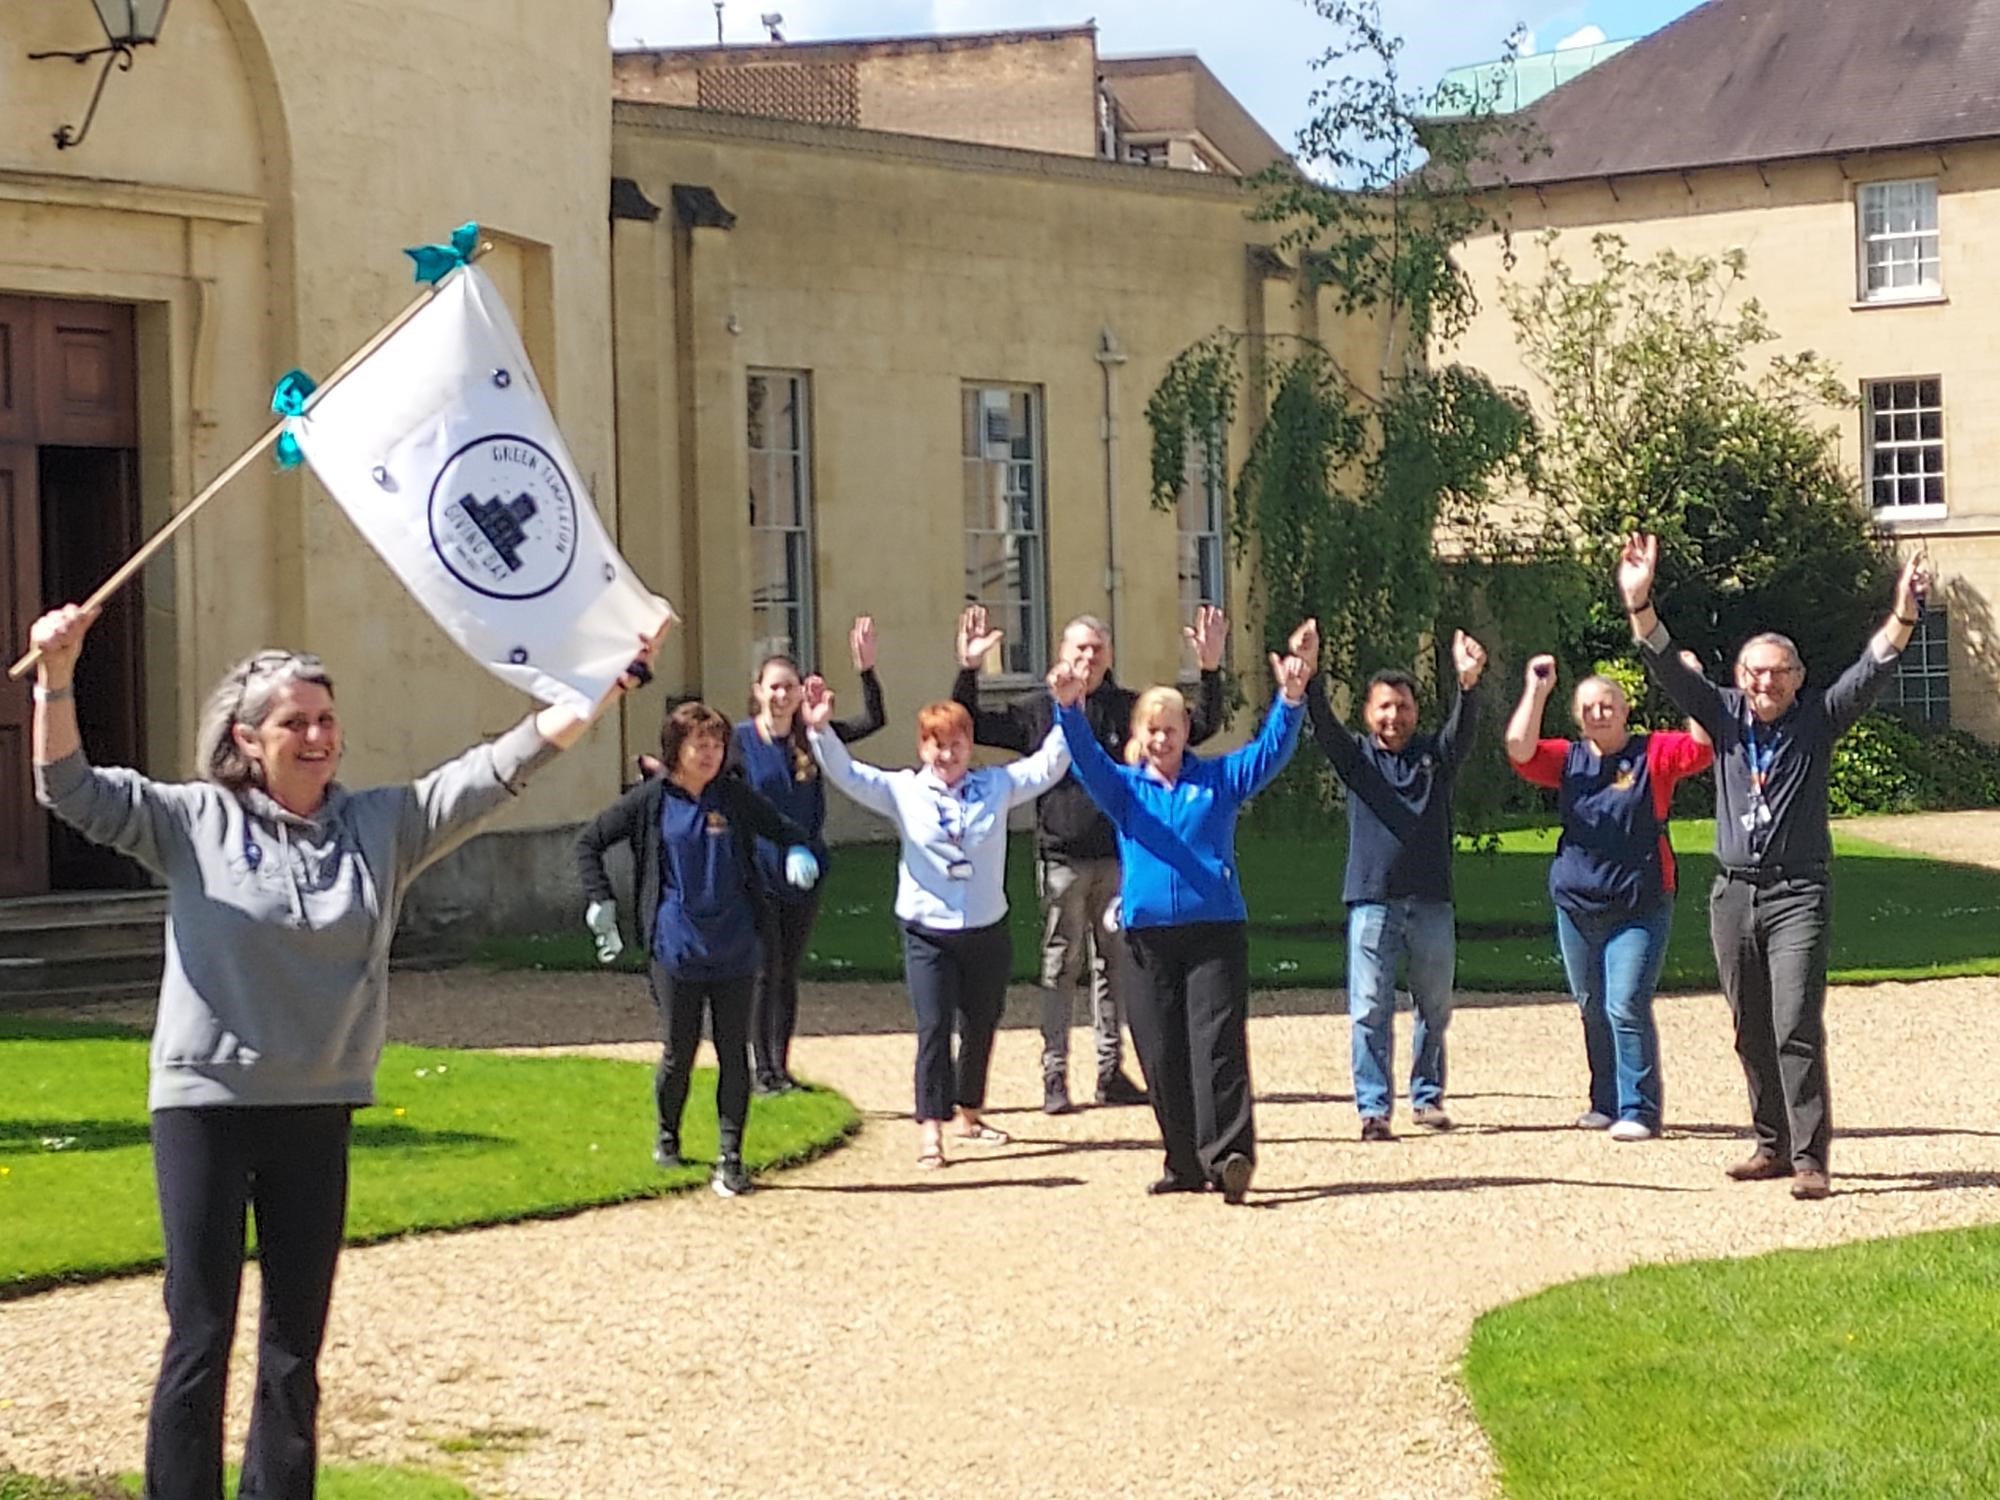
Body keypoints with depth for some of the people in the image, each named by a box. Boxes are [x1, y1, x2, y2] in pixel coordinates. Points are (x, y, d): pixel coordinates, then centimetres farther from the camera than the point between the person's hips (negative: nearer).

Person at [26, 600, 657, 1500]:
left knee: (295, 1344, 11)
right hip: (205, 1105, -3)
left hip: (317, 1113, 3)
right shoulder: (194, 822, -2)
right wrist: (57, 675, -24)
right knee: (200, 1338, -3)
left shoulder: (382, 825, 4)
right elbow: (69, 788, -8)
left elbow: (498, 770, -1)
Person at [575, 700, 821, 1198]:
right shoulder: (652, 799, -3)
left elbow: (786, 830, 11)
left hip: (734, 949, 1)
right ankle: (667, 1135, 31)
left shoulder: (735, 796, 1)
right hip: (676, 949, -1)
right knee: (678, 1054, 5)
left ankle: (730, 1159, 8)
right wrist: (601, 904, -3)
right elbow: (589, 841, 5)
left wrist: (798, 854, -12)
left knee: (734, 1055, 1)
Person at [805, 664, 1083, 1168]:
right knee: (934, 1028, -8)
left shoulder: (997, 786, 4)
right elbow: (847, 775, -7)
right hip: (928, 933, -3)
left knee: (981, 1026, 14)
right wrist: (820, 731, -21)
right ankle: (930, 1130, -6)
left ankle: (968, 1114, 31)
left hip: (988, 931, 3)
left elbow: (1049, 765, 5)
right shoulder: (903, 791, -1)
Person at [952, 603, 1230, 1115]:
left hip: (1118, 859, 2)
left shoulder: (1131, 708, 7)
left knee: (1113, 965, 8)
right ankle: (1055, 1075, 4)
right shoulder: (1037, 711, 5)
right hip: (1061, 860, -2)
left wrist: (1211, 670, -4)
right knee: (1060, 967, 0)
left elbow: (1202, 726, 8)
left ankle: (1111, 1071, 16)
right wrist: (969, 670, -8)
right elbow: (971, 727, 4)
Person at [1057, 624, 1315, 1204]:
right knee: (1162, 1055, 3)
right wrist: (1069, 710, -25)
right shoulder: (1124, 788, 11)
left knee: (1217, 1045, -12)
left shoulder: (1218, 780, 10)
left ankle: (1227, 1155, -20)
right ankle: (1186, 1163, 12)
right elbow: (1086, 759, -5)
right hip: (1148, 933, 2)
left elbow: (1271, 750, 0)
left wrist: (1292, 697, -18)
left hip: (1216, 929, -2)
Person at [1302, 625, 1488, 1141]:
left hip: (1431, 900, 2)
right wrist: (1310, 682, -29)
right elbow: (1323, 724, -9)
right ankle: (1373, 1108, -1)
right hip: (1372, 900, -2)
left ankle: (1427, 1097, 23)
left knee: (1435, 1008, 10)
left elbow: (1463, 728, -10)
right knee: (1371, 1010, -4)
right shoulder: (1356, 756, 7)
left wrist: (1468, 685, -31)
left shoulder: (1435, 755, 8)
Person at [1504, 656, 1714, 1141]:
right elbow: (1519, 751, -6)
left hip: (1639, 908, -5)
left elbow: (1701, 747, -14)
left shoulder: (1653, 754, 0)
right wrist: (1536, 692, -11)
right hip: (1576, 905, 5)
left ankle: (1638, 1110, -8)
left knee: (1627, 1007, -12)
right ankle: (1606, 1102, 25)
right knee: (1593, 1010, 13)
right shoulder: (1569, 759, 8)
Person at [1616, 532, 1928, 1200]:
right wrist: (1639, 604, -17)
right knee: (1752, 1034, 9)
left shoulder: (1817, 720, 1)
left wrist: (1903, 618, -28)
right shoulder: (1725, 716, 7)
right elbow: (1668, 669, -2)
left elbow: (1871, 672, -11)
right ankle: (1772, 1143, 20)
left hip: (1797, 894, -4)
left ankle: (1809, 1158, -14)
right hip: (1733, 894, 4)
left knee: (1796, 1029, -13)